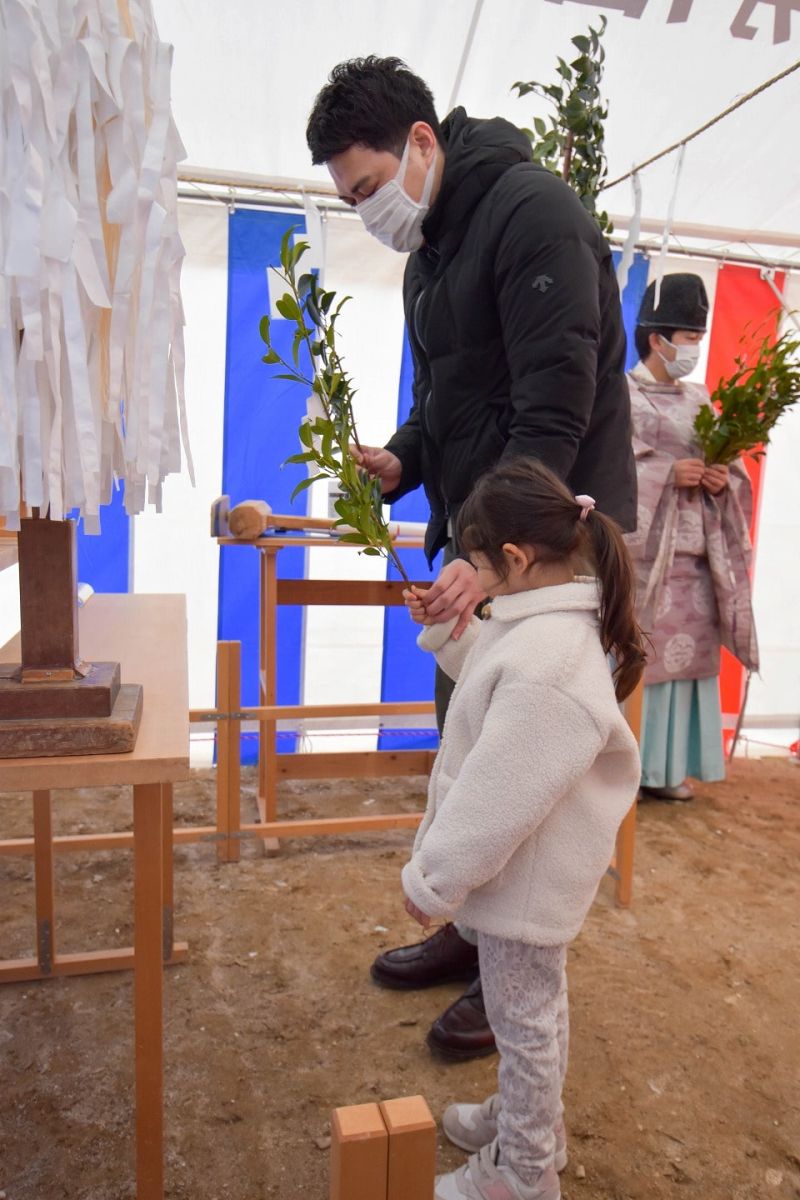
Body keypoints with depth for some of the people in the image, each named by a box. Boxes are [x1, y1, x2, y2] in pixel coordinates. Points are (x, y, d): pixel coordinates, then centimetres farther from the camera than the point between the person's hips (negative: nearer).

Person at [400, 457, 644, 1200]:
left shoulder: (547, 667, -35)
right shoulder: (547, 625, -2)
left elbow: (498, 799, -30)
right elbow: (493, 679, 17)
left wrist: (433, 880, -18)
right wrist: (447, 632, 4)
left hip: (524, 881, -9)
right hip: (524, 871, 10)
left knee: (524, 1018, 13)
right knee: (531, 1009, 28)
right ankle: (526, 1117, 52)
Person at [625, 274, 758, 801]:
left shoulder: (699, 399, 18)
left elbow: (728, 465, 19)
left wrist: (724, 480, -3)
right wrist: (668, 473, -15)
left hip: (694, 552, 6)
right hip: (642, 548, -6)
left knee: (687, 651, 5)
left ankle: (666, 766, 15)